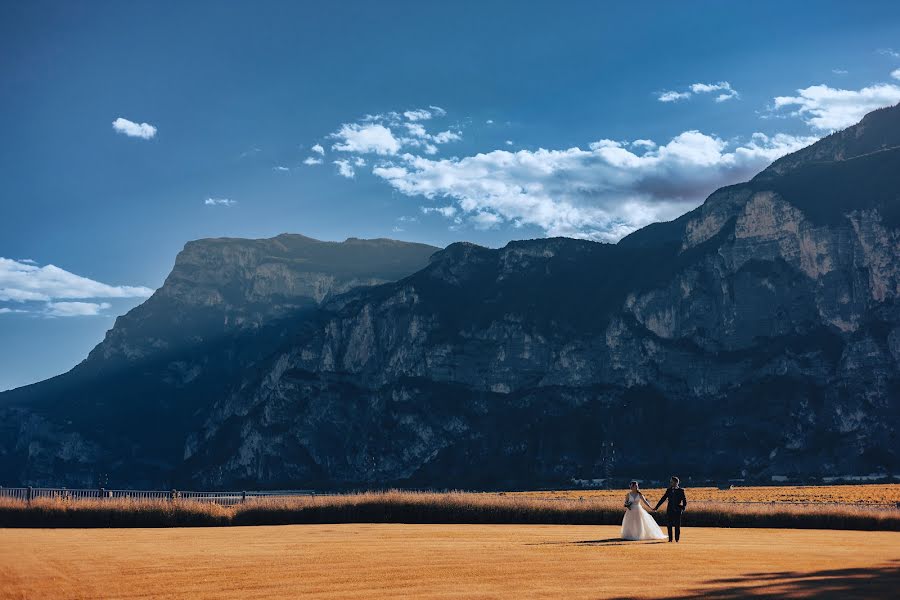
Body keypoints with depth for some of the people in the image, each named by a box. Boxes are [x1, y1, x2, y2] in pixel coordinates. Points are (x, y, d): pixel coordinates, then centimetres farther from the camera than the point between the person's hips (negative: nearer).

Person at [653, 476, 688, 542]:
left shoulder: (680, 491, -1)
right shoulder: (669, 490, 7)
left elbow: (684, 501, -2)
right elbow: (663, 499, 9)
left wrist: (683, 508, -19)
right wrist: (657, 507, 6)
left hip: (677, 510, -3)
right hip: (670, 509, 3)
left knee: (677, 525, 0)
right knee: (669, 524, 3)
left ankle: (677, 539, 9)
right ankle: (670, 539, 11)